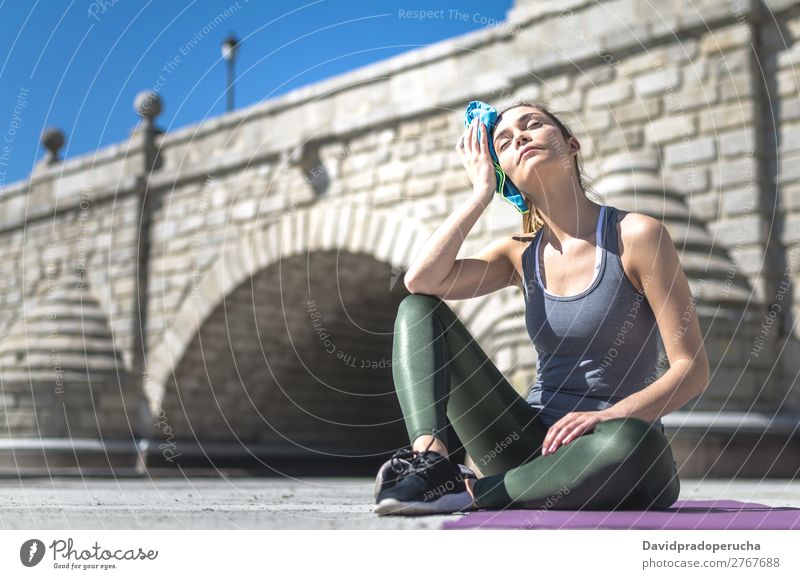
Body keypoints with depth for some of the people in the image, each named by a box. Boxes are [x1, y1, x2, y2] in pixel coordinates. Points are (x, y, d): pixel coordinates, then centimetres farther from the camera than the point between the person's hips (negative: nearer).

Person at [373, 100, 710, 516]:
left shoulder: (636, 234, -6)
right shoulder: (520, 254, 8)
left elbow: (693, 369, -10)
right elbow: (420, 279, -10)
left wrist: (609, 416, -26)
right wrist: (481, 192, -3)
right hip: (530, 441, 4)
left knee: (634, 441, -42)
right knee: (418, 308, -4)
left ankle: (469, 492, -24)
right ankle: (430, 459, -26)